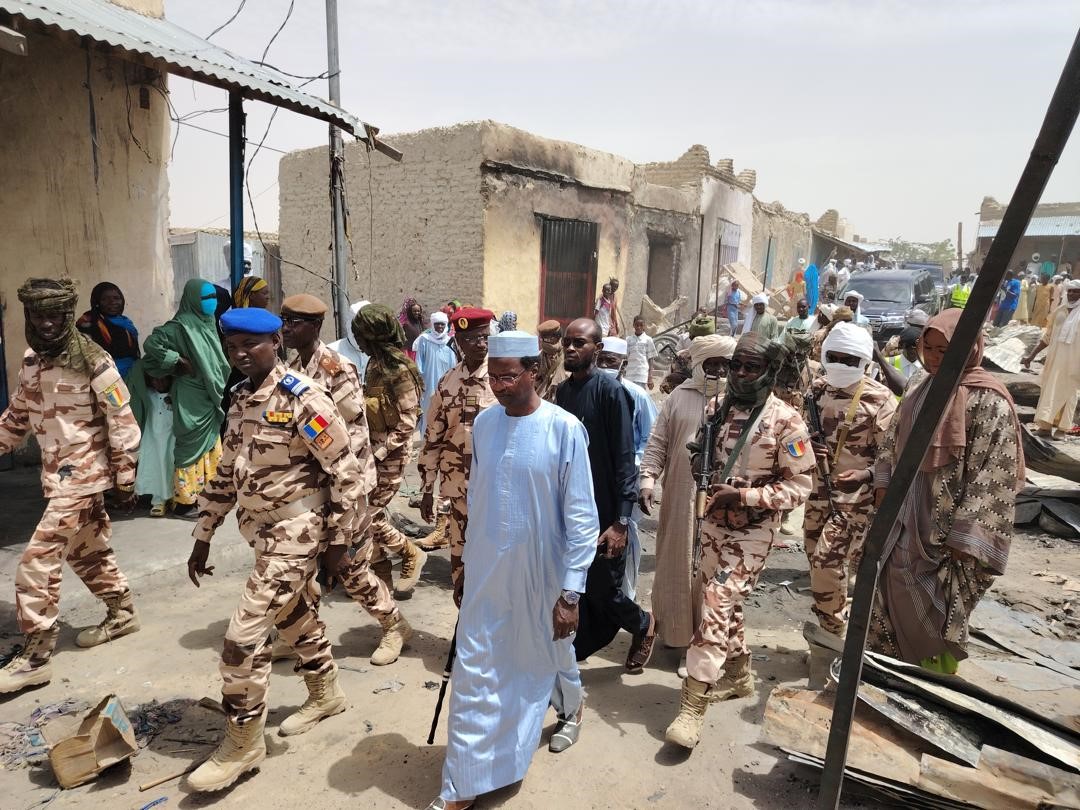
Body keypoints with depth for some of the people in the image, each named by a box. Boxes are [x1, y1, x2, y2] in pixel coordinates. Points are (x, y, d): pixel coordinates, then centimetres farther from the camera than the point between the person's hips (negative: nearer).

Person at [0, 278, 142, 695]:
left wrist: (124, 480, -12)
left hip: (83, 474, -8)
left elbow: (122, 422, -14)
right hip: (58, 474, 8)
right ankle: (122, 613, 37)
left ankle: (34, 655, 2)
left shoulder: (93, 362, -16)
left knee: (37, 560, -8)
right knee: (87, 551, 19)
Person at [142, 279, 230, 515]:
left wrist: (218, 392, 12)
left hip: (210, 399, 8)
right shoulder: (181, 326, -14)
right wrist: (180, 362, -19)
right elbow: (151, 344, -23)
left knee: (211, 448, 16)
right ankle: (185, 502, 8)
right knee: (192, 448, -1)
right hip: (191, 400, -8)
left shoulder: (208, 323, 10)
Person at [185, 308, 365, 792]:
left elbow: (346, 471, -16)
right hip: (266, 534, 8)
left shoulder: (303, 399, -17)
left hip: (296, 534, -8)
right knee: (295, 616, 22)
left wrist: (338, 539, -13)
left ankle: (242, 744, 13)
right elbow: (226, 475, 14)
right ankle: (326, 697, 44)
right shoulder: (241, 401, 7)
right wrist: (203, 537, 15)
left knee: (243, 635, -6)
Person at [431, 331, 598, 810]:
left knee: (550, 657, 22)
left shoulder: (564, 429, -18)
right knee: (474, 674, 7)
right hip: (485, 571, 3)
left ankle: (572, 706, 55)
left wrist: (570, 592, -15)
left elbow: (581, 518, -15)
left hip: (541, 574, -3)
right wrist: (468, 557, 13)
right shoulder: (483, 423, -3)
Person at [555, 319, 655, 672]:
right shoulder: (562, 390, 6)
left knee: (603, 592, 6)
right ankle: (573, 654, 30)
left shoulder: (610, 392, -13)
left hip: (601, 513, -5)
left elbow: (624, 460, -15)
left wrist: (621, 522, -18)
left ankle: (643, 625, 36)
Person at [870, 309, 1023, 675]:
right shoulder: (923, 393, 8)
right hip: (907, 527, 7)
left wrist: (964, 539, -18)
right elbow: (891, 448, 18)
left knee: (937, 618, 2)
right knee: (895, 605, 15)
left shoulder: (988, 403, -15)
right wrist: (884, 490, 7)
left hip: (948, 536, -7)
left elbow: (993, 478, -18)